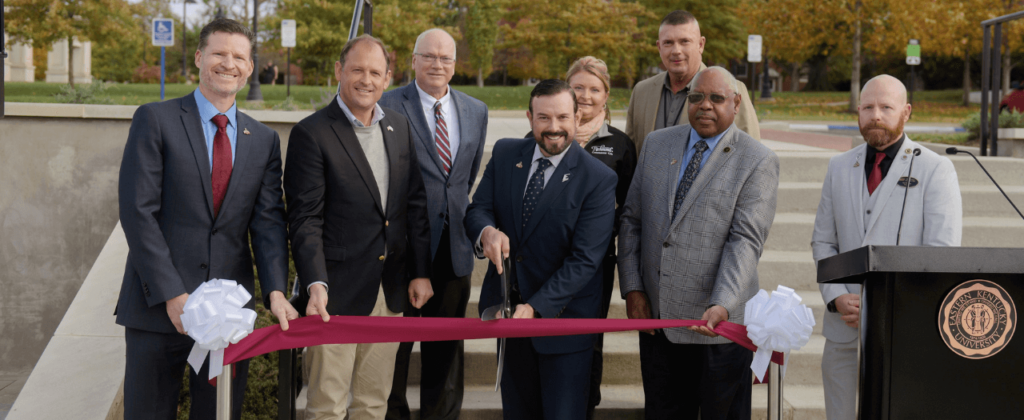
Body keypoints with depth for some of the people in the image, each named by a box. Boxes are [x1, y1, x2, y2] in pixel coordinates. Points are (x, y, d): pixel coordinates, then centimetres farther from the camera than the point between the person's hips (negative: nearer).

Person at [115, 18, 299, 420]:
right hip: (159, 306, -3)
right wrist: (172, 295, -16)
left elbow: (268, 221, 4)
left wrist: (275, 291, -13)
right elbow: (138, 212, -9)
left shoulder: (264, 140, 10)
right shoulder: (155, 120, -2)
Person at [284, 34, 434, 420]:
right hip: (338, 292, -5)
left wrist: (420, 272, 9)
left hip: (390, 293, 6)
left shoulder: (400, 128, 10)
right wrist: (315, 284, -23)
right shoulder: (312, 133, -9)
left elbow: (415, 204, 13)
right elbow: (305, 219, -13)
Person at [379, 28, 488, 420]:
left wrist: (459, 211, 13)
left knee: (445, 347, 12)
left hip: (454, 247, 4)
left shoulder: (476, 111, 10)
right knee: (394, 343, 7)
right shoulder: (388, 106, -6)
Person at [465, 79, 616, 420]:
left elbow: (584, 260, -18)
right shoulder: (505, 154, 2)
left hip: (562, 316, -4)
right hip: (507, 307, 4)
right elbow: (477, 209, 3)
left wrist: (536, 308, -26)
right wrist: (487, 231, -23)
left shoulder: (599, 179, -14)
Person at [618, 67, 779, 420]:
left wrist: (722, 306, -26)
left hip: (719, 325, -4)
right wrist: (632, 288, 2)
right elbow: (631, 220, 11)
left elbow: (746, 240, -14)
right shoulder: (656, 144, 10)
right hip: (655, 317, 4)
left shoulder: (759, 162, -5)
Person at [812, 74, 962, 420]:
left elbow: (943, 253, -8)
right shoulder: (840, 167, 13)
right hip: (845, 326, 4)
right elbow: (823, 242, 14)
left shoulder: (935, 170, -1)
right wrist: (836, 297, -3)